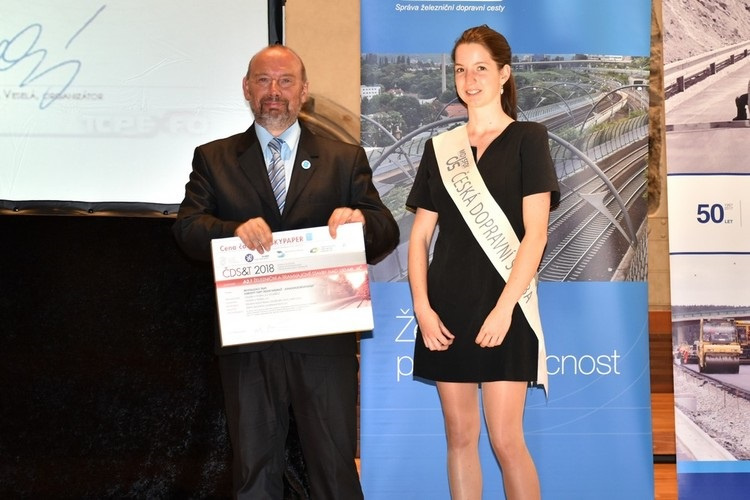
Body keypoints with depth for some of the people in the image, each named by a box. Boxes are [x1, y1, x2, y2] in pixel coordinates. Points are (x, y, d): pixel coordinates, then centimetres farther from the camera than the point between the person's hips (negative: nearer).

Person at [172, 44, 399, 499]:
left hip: (325, 343, -1)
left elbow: (387, 236, 3)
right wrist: (235, 230, -23)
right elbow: (188, 227, -2)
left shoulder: (346, 159, 9)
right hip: (248, 344, 1)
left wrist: (360, 219, -20)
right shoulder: (214, 159, 10)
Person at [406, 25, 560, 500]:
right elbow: (420, 235, 10)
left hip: (501, 306, -4)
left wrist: (504, 307, -15)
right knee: (460, 435, 8)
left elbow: (535, 233, -7)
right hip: (447, 309, 4)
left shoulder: (527, 138, 1)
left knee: (506, 439, -6)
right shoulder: (440, 147, 11)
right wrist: (422, 305, -3)